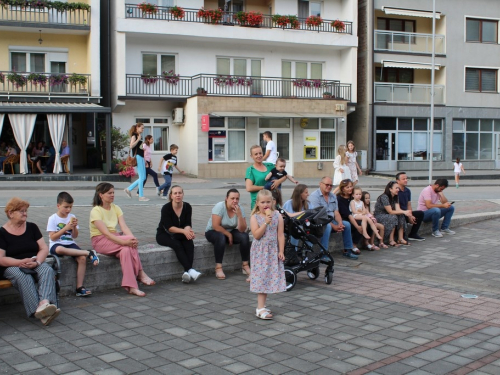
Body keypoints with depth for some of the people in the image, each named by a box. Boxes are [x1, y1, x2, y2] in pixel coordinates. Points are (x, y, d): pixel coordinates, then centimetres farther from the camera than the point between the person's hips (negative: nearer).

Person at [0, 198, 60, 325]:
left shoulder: (32, 227, 13)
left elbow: (44, 248, 6)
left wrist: (37, 262, -15)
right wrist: (21, 262, -23)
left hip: (35, 263, 3)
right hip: (12, 266, -3)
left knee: (48, 270, -29)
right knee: (23, 277, -37)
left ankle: (45, 303, -54)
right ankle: (38, 310, -53)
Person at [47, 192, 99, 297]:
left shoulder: (72, 217, 10)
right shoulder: (53, 218, -1)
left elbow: (75, 236, 9)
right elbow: (52, 237, -9)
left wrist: (74, 227, -10)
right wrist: (66, 228, -15)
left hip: (70, 244, 4)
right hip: (56, 245, -4)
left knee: (82, 258, -25)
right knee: (60, 249, -41)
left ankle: (79, 287, -18)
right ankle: (89, 253, -29)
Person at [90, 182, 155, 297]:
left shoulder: (116, 208, 9)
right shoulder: (96, 211, -11)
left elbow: (124, 227, -5)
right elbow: (105, 232, -24)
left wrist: (132, 239, -26)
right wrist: (123, 241, -37)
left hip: (115, 239, 6)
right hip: (100, 241, -6)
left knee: (126, 250, -30)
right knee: (128, 242, -30)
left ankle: (131, 287, -34)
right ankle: (140, 273, -24)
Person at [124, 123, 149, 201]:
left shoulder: (139, 136, 19)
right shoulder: (134, 135, -7)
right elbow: (131, 146, -21)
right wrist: (138, 139, -19)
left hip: (141, 157, 9)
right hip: (137, 157, -9)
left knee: (143, 177, 9)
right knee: (142, 177, -8)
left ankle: (128, 189, 16)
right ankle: (141, 196, -3)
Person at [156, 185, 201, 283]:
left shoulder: (187, 207, -5)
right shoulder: (166, 208, -16)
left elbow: (188, 224, -9)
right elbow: (169, 227, -22)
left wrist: (188, 230, -34)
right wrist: (184, 231, -37)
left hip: (179, 235, 4)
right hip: (164, 234, -4)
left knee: (190, 244, -28)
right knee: (177, 245, -34)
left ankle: (186, 272, -40)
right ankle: (190, 270, -42)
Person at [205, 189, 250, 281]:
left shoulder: (240, 209, -10)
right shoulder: (219, 207, -22)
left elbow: (242, 230, -17)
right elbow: (215, 226, -26)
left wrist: (239, 215, -29)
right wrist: (228, 234, -18)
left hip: (230, 232, 5)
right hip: (212, 232, -4)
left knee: (245, 236, -22)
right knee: (221, 237, -38)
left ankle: (245, 265, -10)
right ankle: (218, 268, -31)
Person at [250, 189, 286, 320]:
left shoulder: (277, 216, 0)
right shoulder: (255, 217, -5)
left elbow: (280, 235, 0)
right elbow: (256, 235, -15)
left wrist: (281, 251, -5)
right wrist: (266, 222, -22)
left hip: (273, 251, 3)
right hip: (260, 252, -3)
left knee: (270, 278, 5)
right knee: (261, 278, -4)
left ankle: (261, 305, 17)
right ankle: (260, 309, -3)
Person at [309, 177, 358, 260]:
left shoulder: (333, 196, 13)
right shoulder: (314, 196, -12)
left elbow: (336, 212, 9)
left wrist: (340, 223, -14)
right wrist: (334, 226, -23)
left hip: (331, 220, 8)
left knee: (347, 224, -9)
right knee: (327, 226, -36)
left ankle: (347, 250, 3)